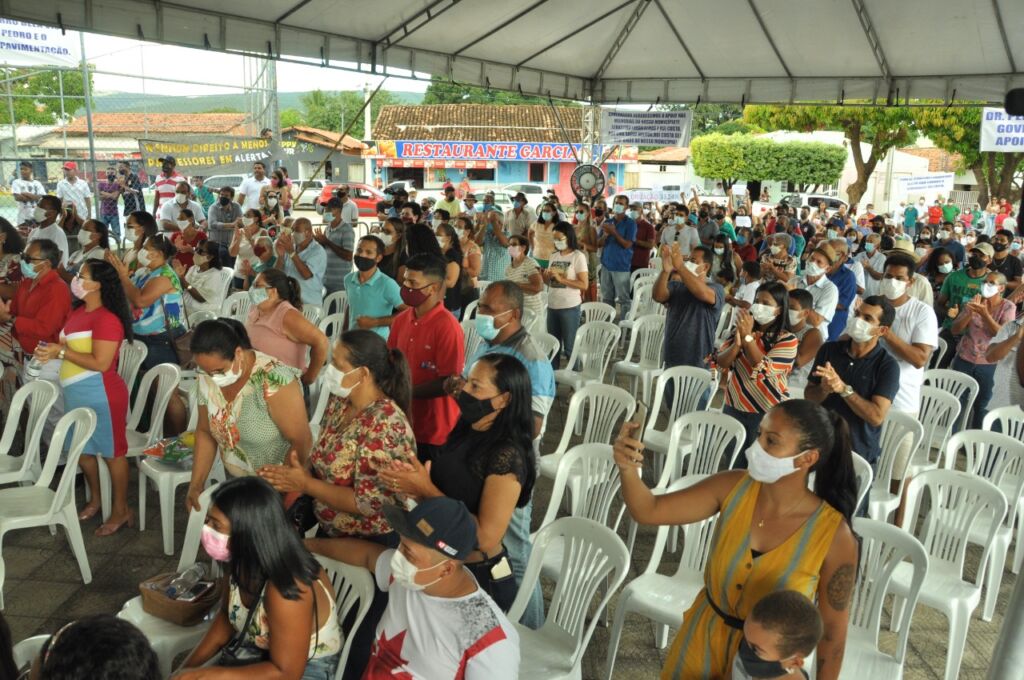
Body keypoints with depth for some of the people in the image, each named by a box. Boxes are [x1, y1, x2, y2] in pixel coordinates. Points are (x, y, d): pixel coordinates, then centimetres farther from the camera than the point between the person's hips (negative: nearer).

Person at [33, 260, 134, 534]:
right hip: (76, 394, 9)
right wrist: (51, 352, 0)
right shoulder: (78, 312, 11)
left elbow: (100, 363, -23)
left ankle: (121, 510, 15)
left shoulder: (107, 319, -18)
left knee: (112, 452, 2)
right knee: (82, 450, 18)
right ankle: (95, 500, 37)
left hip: (100, 395, -9)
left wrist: (61, 351, -18)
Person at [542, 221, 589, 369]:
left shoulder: (578, 256, -7)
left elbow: (584, 285, -13)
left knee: (570, 347, 0)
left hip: (570, 307, -6)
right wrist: (544, 277, -5)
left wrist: (561, 279, -19)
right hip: (552, 306, 6)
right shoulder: (554, 256, 11)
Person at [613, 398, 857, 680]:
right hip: (702, 638, 3)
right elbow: (649, 511, -16)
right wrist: (628, 468, -35)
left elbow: (833, 629, -13)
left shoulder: (833, 535, -25)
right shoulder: (732, 488, -17)